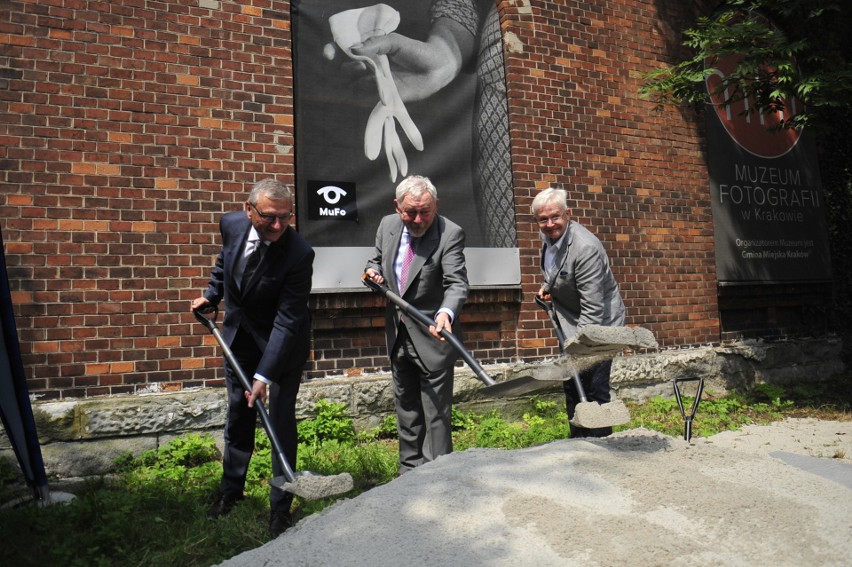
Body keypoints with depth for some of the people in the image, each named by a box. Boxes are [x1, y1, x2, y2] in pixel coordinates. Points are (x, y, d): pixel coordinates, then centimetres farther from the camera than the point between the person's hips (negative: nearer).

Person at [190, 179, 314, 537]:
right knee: (238, 414, 17)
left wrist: (265, 375, -30)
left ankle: (281, 506, 20)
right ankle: (231, 489, 38)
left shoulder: (299, 253, -31)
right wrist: (212, 295, 6)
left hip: (282, 342, -5)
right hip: (239, 334, 5)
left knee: (281, 420, 2)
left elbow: (286, 322, -29)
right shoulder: (232, 225, -14)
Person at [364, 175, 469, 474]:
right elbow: (377, 260, 16)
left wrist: (446, 312, -47)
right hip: (398, 337, 7)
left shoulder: (450, 234, -19)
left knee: (436, 415, 2)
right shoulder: (387, 226, 0)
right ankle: (409, 475, 36)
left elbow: (456, 283, -27)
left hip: (432, 338, -6)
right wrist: (373, 270, -8)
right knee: (406, 412, 20)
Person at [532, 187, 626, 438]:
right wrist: (548, 286, 2)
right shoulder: (549, 237, -2)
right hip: (571, 324, 9)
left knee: (593, 388, -9)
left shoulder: (585, 248, -29)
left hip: (598, 323, -9)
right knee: (571, 385, 15)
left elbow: (592, 308, -30)